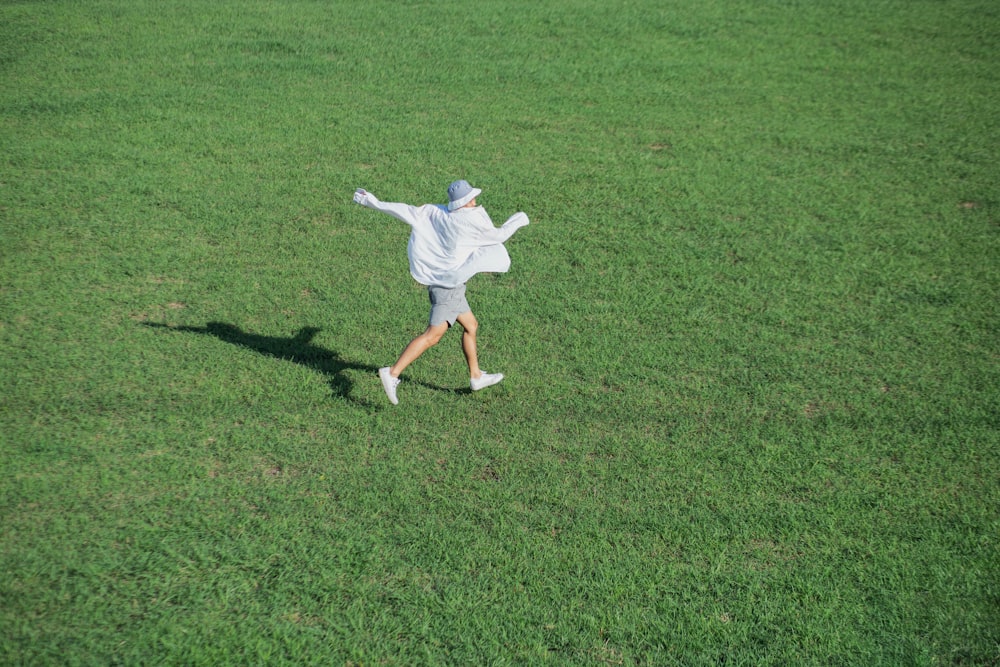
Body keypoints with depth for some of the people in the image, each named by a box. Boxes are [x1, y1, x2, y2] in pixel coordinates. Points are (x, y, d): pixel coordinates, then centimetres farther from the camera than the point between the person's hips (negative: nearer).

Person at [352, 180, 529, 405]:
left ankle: (476, 377, 31)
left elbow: (407, 211, -1)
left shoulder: (435, 213, 2)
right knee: (433, 335, -11)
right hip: (449, 286, -9)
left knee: (471, 326, 20)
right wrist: (518, 220, 15)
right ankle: (393, 373, -16)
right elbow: (498, 235, -2)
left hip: (440, 282, 9)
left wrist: (375, 203, 5)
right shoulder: (472, 220, -14)